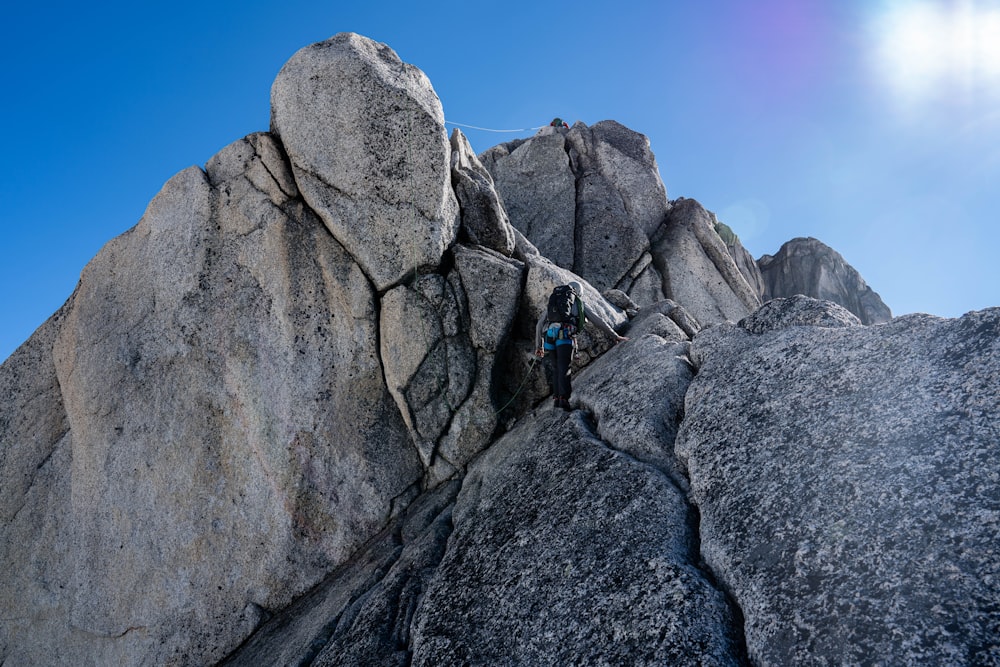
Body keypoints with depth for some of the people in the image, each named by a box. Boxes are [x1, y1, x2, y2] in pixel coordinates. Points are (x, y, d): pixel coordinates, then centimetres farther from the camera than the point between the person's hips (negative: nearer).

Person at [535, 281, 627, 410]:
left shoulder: (552, 302, 31)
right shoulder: (579, 304, 23)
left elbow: (539, 325, 29)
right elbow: (598, 321, 21)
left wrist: (539, 346, 36)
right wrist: (615, 336, 26)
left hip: (549, 336, 3)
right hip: (565, 337, -3)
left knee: (555, 369, 16)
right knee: (564, 370, -10)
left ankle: (556, 398, 5)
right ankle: (564, 398, -26)